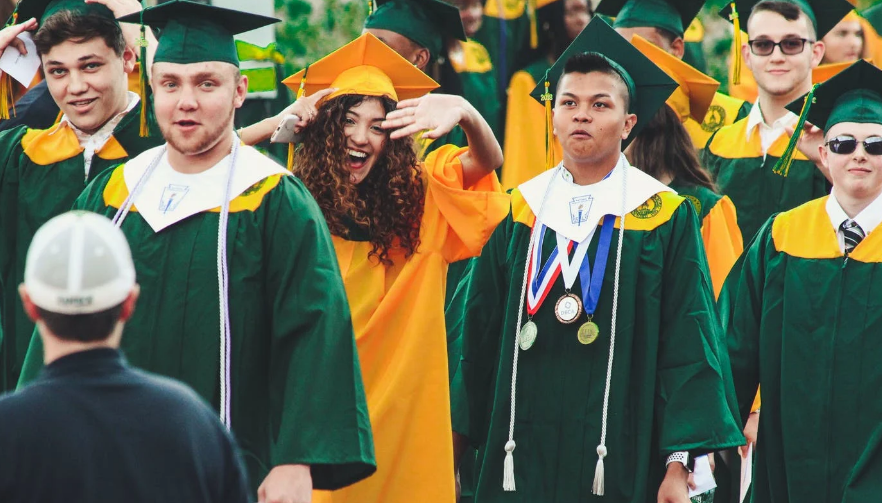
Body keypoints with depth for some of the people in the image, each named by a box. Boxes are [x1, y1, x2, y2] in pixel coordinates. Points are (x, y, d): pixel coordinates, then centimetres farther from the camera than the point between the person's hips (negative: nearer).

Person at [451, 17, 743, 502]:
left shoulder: (664, 218, 0)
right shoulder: (519, 213, 9)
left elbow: (689, 349, -4)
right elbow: (480, 332, 11)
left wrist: (682, 463, -11)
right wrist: (460, 439, 7)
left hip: (620, 458, -2)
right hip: (523, 457, 2)